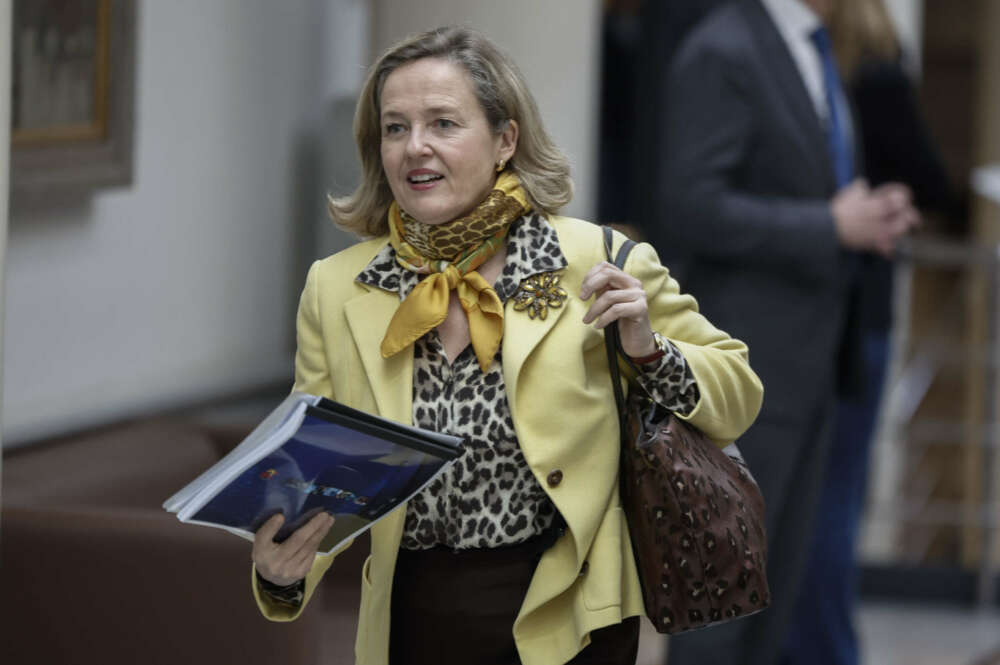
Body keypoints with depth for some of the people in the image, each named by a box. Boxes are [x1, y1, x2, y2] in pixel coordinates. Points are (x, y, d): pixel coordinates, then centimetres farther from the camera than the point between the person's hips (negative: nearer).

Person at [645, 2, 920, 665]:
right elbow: (694, 206, -20)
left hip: (810, 358, 9)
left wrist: (874, 215, 3)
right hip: (745, 361, -9)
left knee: (781, 570, 11)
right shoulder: (722, 54, -14)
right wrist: (833, 226, -19)